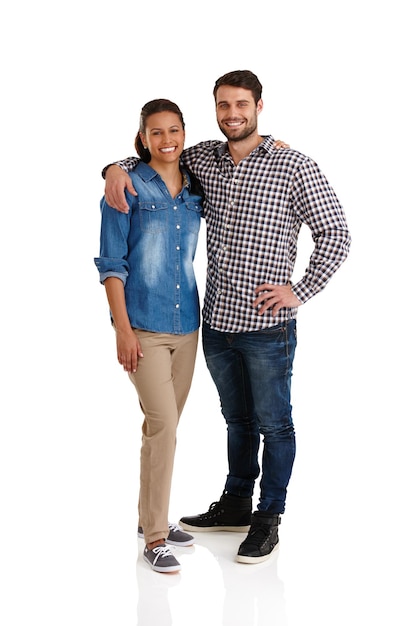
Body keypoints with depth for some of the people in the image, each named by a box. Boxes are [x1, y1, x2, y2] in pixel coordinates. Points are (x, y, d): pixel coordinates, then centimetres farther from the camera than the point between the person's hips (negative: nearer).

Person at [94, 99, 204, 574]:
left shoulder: (196, 190, 8)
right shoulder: (128, 187, -5)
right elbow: (111, 263, -7)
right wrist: (122, 329, -13)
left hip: (186, 325, 5)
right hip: (143, 327, -5)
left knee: (163, 427, 14)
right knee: (163, 426, -11)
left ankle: (151, 517, 28)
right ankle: (154, 537, -1)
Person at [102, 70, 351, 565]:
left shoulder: (294, 167, -10)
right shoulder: (205, 158, 4)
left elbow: (335, 234, -6)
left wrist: (300, 291, -12)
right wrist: (119, 167, -2)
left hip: (266, 327, -5)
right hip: (217, 323, 5)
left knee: (273, 424, 9)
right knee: (237, 420, 21)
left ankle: (268, 519, 24)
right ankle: (235, 505, 36)